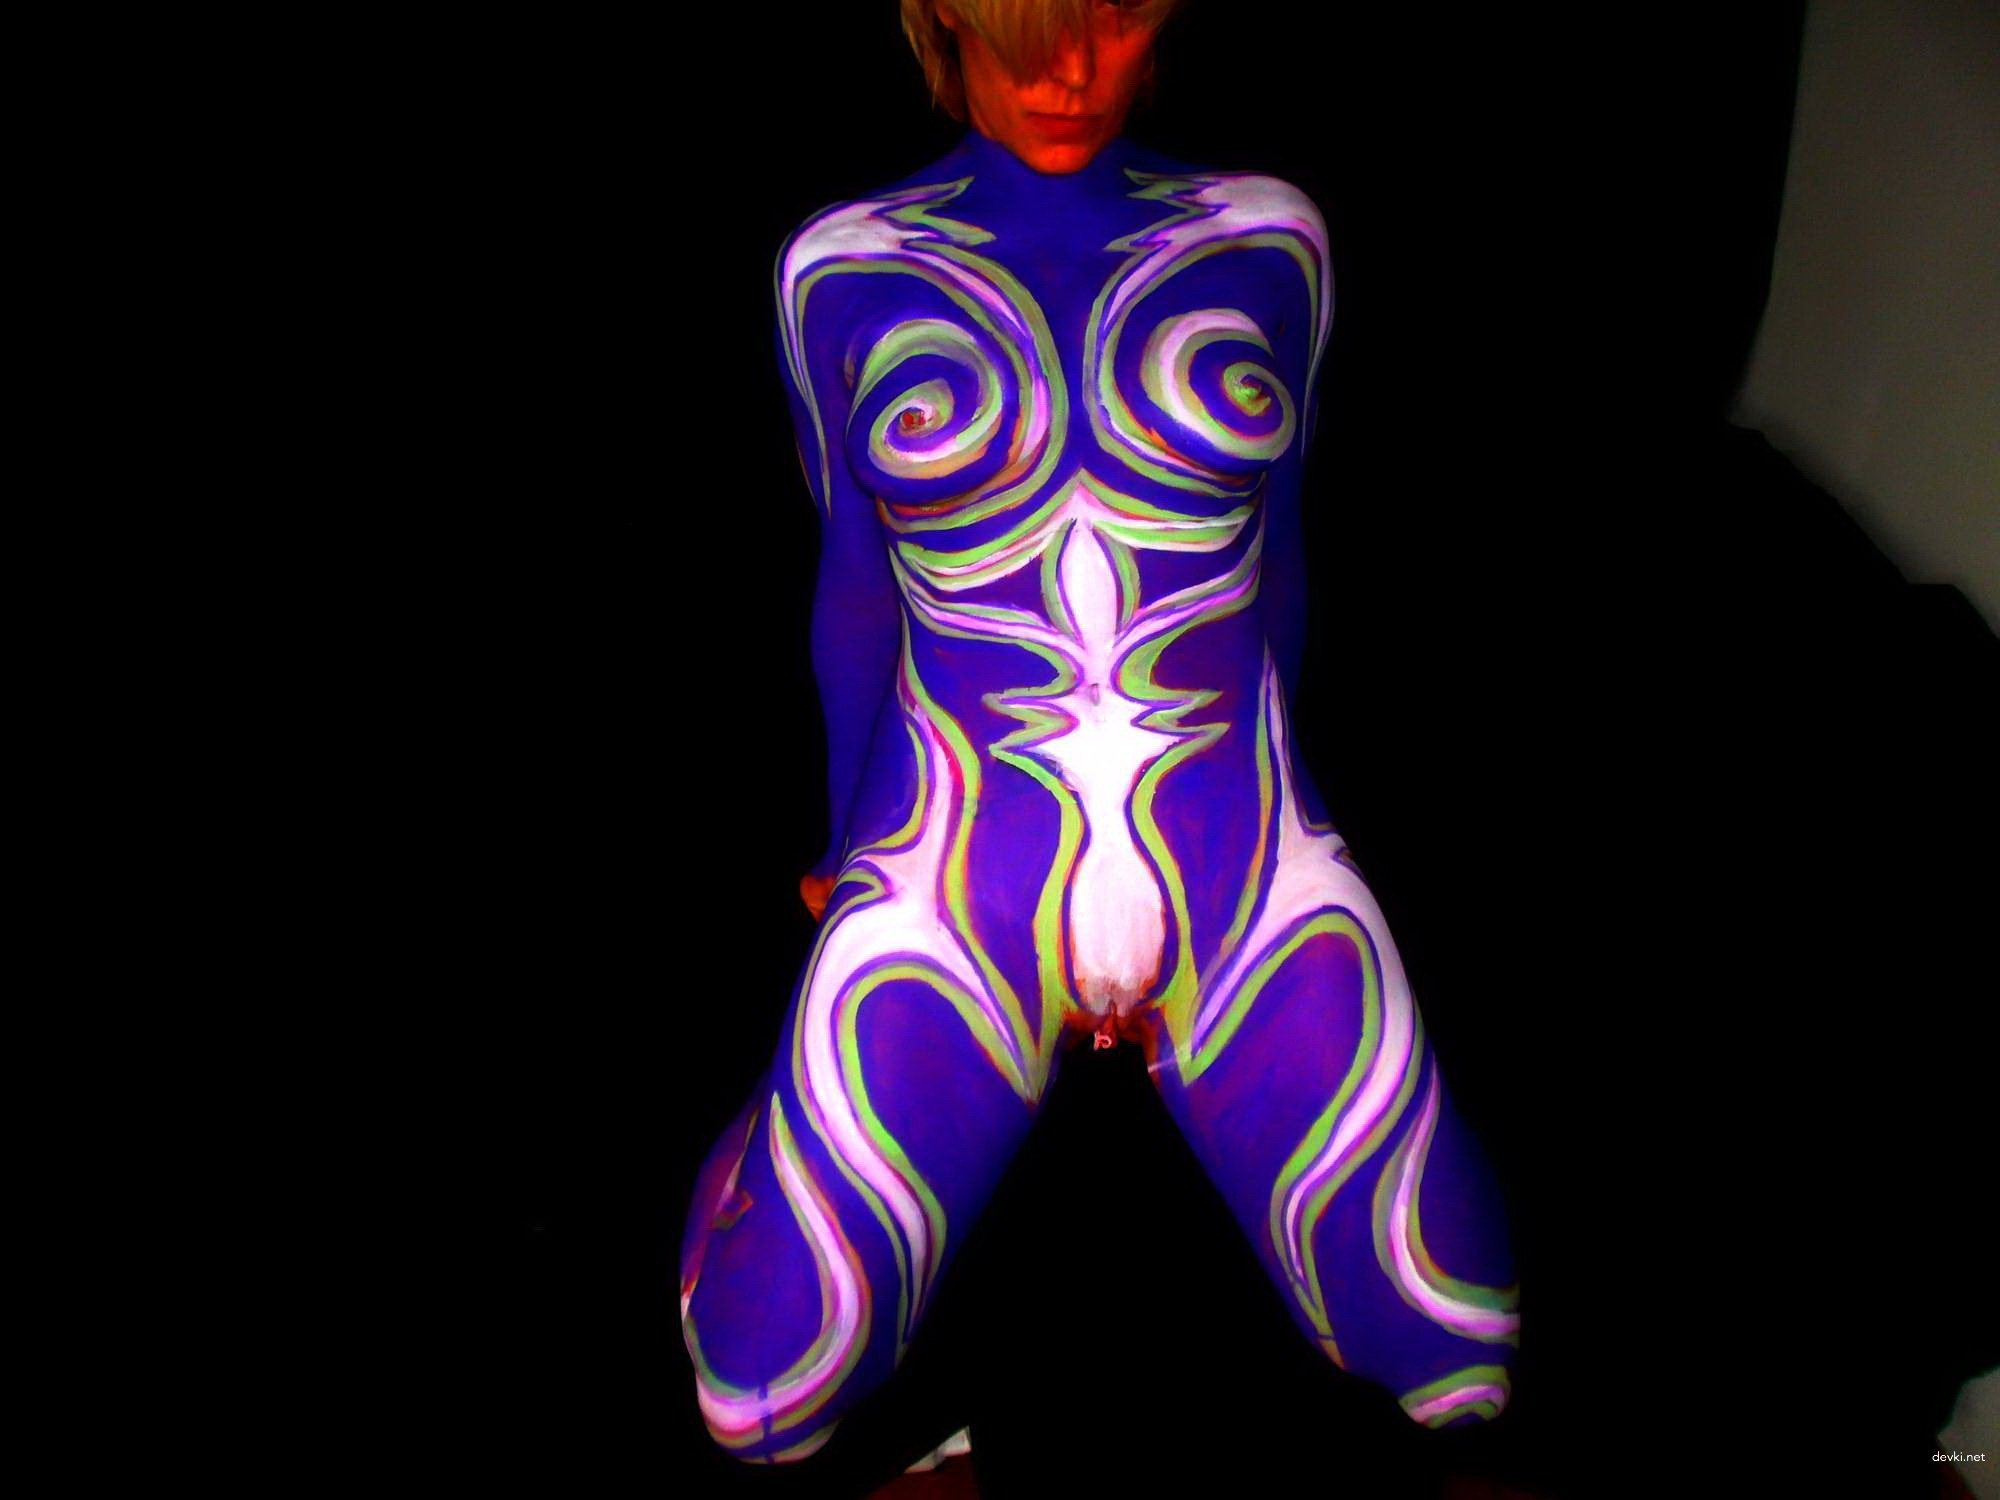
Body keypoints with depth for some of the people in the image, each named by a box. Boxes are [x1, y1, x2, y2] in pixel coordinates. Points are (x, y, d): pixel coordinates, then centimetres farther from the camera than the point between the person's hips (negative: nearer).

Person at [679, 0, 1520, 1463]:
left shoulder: (1266, 242, 2)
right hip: (957, 891, -1)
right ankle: (809, 1123, 27)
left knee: (1463, 1373, 0)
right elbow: (857, 591, 8)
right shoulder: (845, 271, -1)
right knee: (766, 1398, -5)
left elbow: (1271, 562, 11)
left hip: (1240, 871, 2)